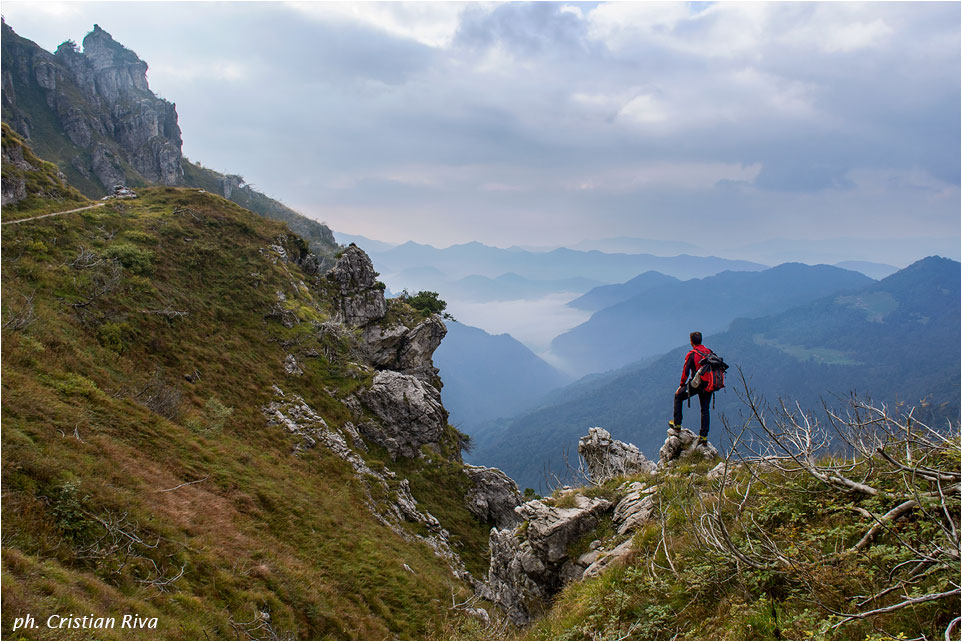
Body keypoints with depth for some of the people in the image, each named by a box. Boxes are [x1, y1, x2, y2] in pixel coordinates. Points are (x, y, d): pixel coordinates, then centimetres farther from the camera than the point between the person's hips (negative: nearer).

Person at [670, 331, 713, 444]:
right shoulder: (710, 353, 6)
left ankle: (677, 423, 19)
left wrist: (681, 386, 1)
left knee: (678, 396, 19)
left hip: (695, 384, -5)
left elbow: (685, 372, -11)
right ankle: (704, 436, 12)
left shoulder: (691, 354, -10)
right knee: (705, 409, 14)